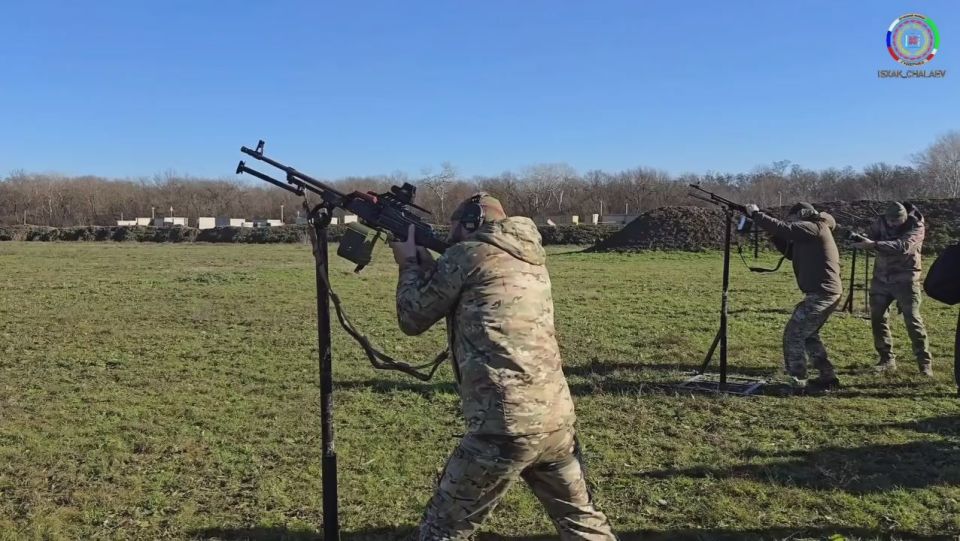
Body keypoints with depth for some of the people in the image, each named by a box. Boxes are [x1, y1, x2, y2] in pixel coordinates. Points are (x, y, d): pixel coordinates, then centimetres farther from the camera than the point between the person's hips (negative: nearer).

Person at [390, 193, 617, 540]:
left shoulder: (467, 254, -3)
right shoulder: (530, 259, 17)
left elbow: (414, 319, 6)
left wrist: (409, 265, 20)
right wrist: (430, 267, 23)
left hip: (506, 427, -7)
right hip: (557, 418, 7)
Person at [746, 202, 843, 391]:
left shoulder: (813, 227, -10)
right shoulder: (813, 232, 19)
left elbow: (783, 229, -20)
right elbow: (792, 252, 23)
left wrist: (755, 214, -11)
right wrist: (775, 235, 10)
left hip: (821, 294, -10)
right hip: (827, 293, 10)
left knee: (793, 334, -5)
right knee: (808, 334, 20)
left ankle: (797, 381, -2)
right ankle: (828, 377, 23)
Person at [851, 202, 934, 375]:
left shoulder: (916, 227, -17)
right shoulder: (882, 221, -4)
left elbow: (903, 246, -35)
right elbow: (871, 240, -8)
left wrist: (874, 244, -48)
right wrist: (860, 239, -33)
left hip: (905, 280, -4)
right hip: (881, 278, 4)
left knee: (913, 320, -6)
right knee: (877, 318, 4)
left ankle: (925, 362, 4)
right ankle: (887, 359, 15)